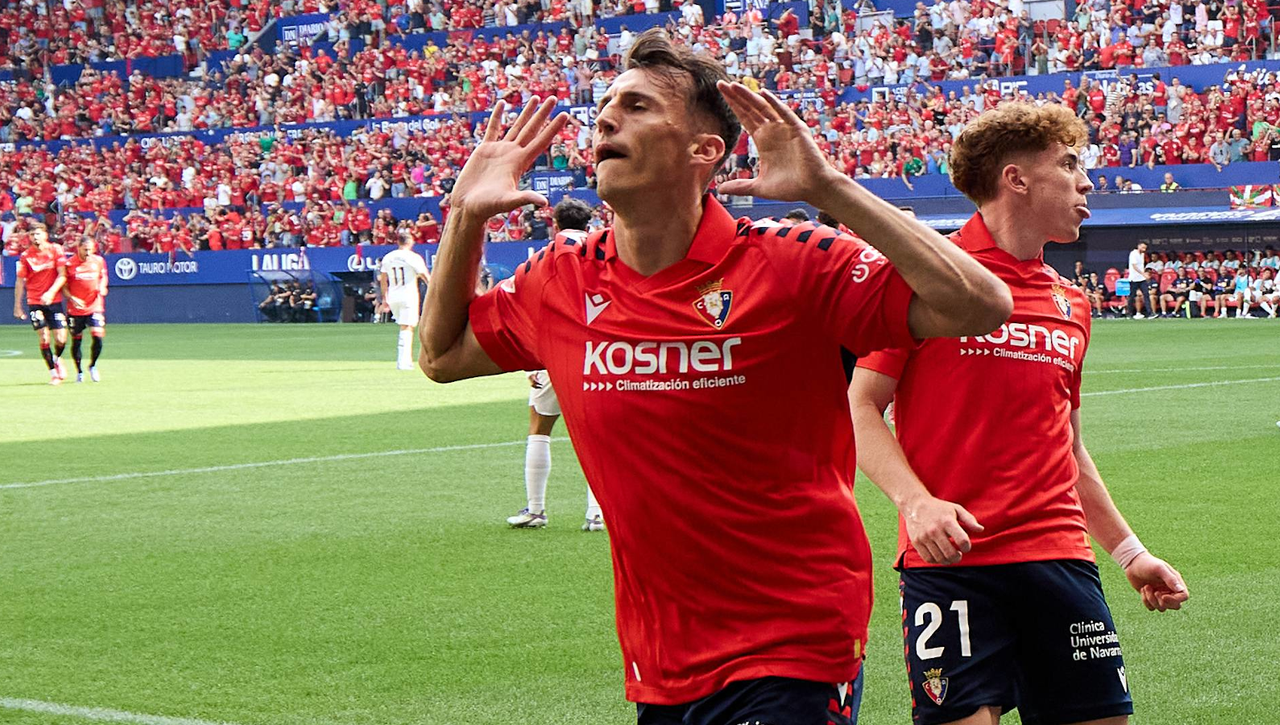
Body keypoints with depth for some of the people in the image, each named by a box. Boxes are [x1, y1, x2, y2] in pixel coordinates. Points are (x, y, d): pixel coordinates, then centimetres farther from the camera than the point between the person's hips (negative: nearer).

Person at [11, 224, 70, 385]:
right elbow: (20, 281, 3)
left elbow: (62, 275, -6)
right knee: (44, 339, -8)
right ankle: (53, 372, 6)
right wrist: (17, 306, 2)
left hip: (54, 300, 0)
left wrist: (51, 292, -20)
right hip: (35, 301, 0)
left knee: (61, 339, -4)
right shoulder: (26, 255, -3)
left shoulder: (56, 250, -3)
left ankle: (57, 358, 28)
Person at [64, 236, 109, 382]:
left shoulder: (99, 261, 1)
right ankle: (79, 371, 23)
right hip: (75, 309, -1)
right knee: (76, 340, 4)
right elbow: (64, 286, -1)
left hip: (95, 307, 1)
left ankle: (93, 366, 11)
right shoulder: (69, 263, -6)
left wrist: (102, 288, -3)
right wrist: (72, 298, -17)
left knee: (97, 336, -13)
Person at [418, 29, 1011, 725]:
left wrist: (829, 189, -24)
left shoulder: (795, 266, -13)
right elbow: (441, 354, 20)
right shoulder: (561, 279, 3)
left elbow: (979, 307, -21)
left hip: (791, 653, -5)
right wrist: (465, 217, 7)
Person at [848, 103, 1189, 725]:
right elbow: (861, 407, -5)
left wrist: (1128, 552, 23)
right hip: (951, 560, -6)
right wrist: (916, 501, -19)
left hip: (1060, 557, 6)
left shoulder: (1071, 304, 16)